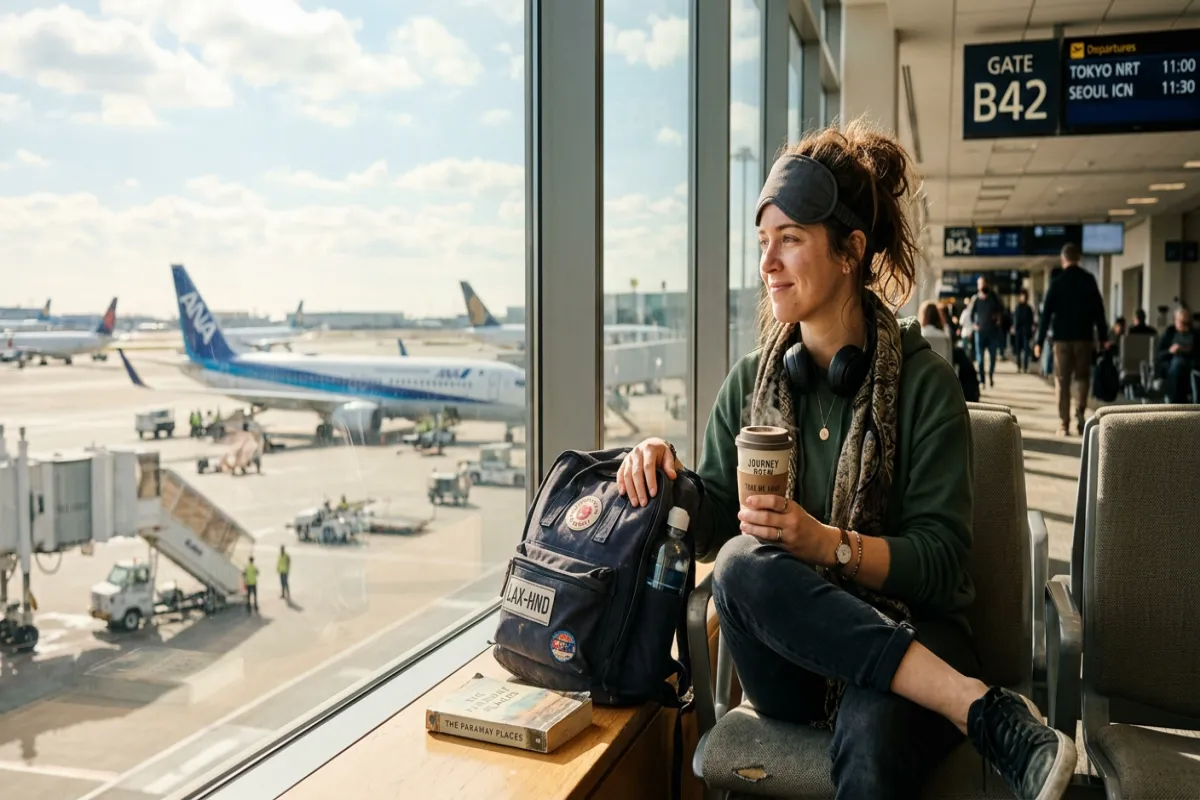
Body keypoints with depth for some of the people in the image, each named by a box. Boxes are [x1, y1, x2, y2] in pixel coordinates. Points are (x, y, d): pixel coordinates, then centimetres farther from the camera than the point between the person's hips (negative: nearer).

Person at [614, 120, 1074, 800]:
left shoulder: (923, 380, -3)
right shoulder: (752, 381, 9)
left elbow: (942, 561, -7)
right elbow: (710, 531, 10)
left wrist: (828, 543, -23)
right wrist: (665, 477, -11)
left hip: (904, 636, -5)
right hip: (790, 652, 5)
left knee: (872, 743, -40)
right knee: (743, 562, -33)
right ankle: (983, 710, -28)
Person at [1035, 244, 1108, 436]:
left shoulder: (1057, 282, -2)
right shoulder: (1088, 280, 1)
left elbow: (1047, 313, -3)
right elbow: (1099, 310, 1)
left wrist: (1040, 341, 0)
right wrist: (1103, 337, 7)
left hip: (1062, 338, -1)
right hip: (1084, 337, 1)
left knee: (1062, 381, 4)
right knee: (1082, 376, 15)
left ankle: (1064, 424, 1)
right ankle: (1080, 412, -5)